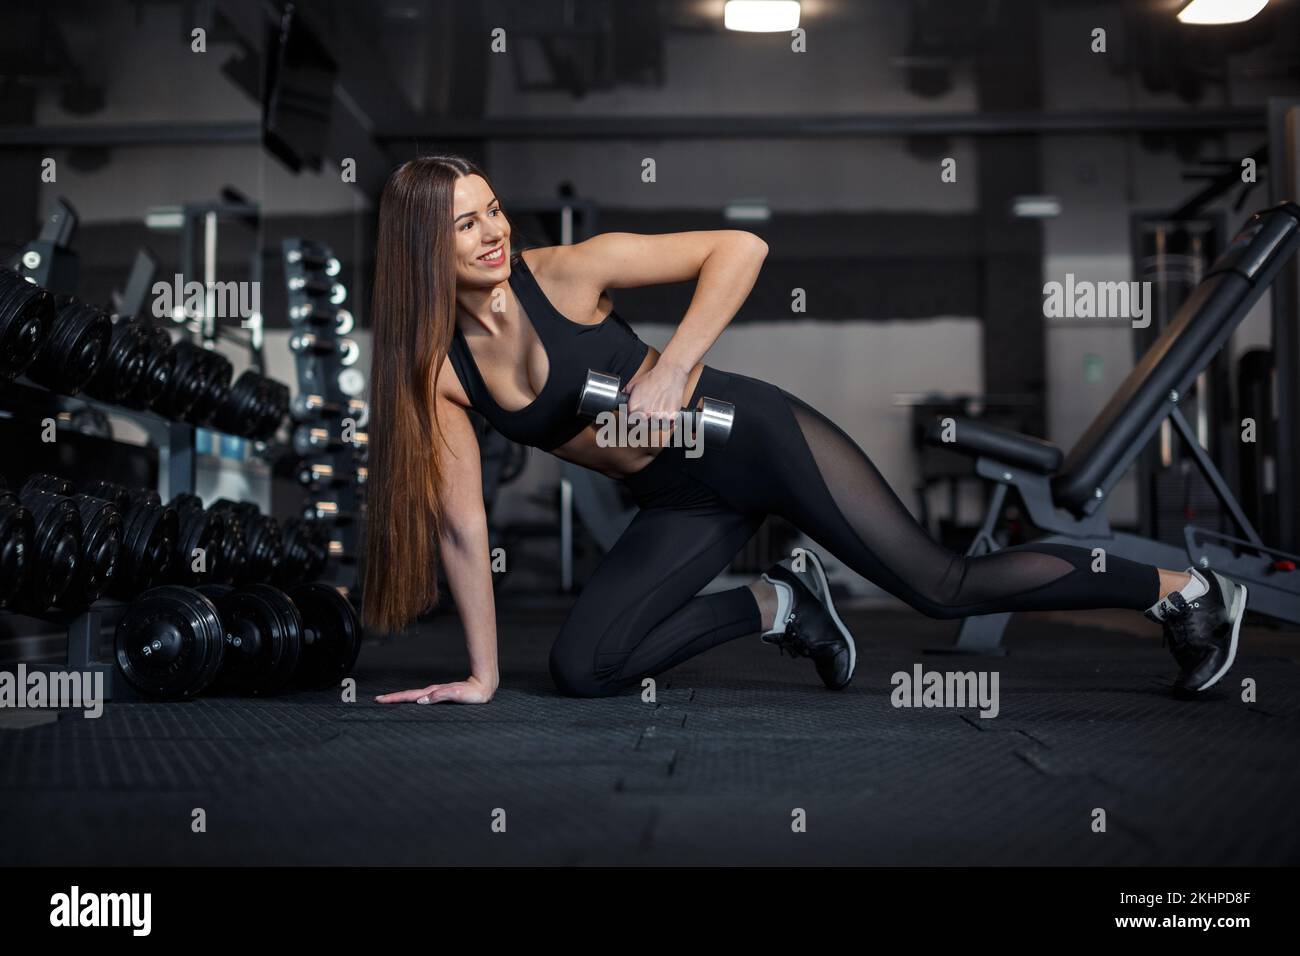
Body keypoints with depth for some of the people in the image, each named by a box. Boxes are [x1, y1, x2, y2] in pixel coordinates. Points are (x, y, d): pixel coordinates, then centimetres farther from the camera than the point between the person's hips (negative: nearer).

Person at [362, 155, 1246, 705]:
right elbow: (461, 520, -4)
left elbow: (740, 248, -19)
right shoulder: (438, 370, -6)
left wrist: (669, 370, -29)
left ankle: (1184, 589, 12)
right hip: (683, 503, 5)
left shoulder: (567, 272, -17)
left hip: (752, 436, -5)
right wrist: (481, 675, -5)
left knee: (943, 585, -6)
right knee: (581, 670, -6)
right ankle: (778, 605, 12)